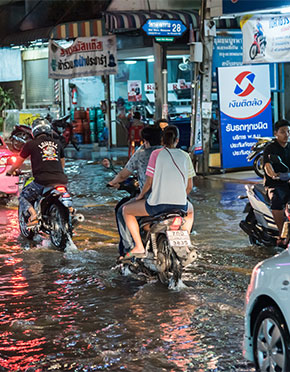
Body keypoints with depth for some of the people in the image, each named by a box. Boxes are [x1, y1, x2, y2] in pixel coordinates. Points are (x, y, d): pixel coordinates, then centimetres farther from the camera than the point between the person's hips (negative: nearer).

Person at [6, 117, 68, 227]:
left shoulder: (31, 144, 7)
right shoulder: (57, 143, 19)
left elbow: (18, 163, 15)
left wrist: (10, 172, 35)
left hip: (42, 180, -4)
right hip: (61, 180, 4)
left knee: (23, 197, 14)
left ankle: (33, 215, -11)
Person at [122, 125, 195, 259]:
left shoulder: (156, 154, 2)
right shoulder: (185, 156, 11)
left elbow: (149, 181, 1)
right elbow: (189, 186, 15)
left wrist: (140, 195, 19)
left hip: (157, 204, -4)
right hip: (180, 205, 4)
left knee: (126, 210, 19)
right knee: (190, 209, 40)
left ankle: (139, 247, 9)